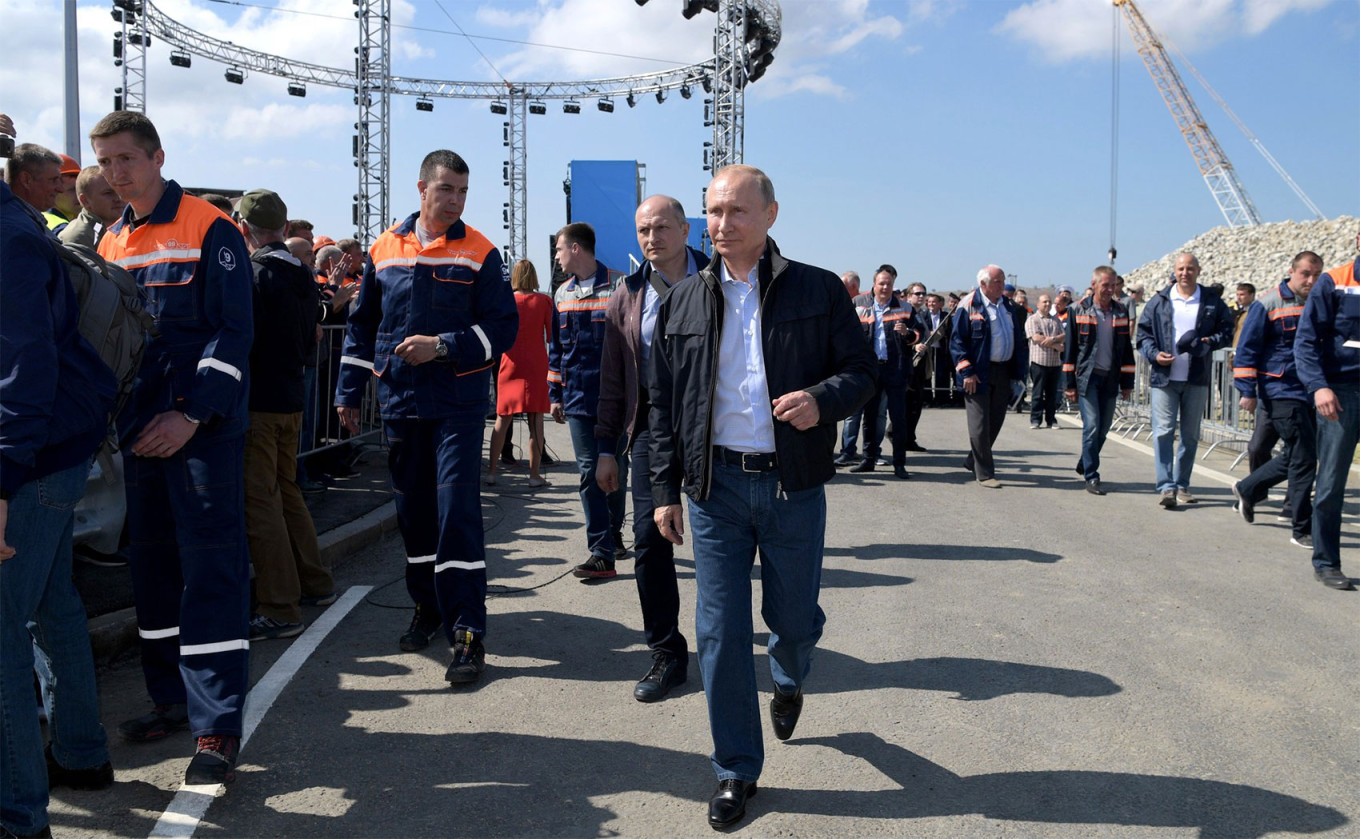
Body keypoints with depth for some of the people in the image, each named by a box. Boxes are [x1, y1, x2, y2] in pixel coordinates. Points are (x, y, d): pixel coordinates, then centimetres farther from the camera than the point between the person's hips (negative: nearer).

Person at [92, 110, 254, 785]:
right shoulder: (111, 243, 14)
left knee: (211, 569, -7)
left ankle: (218, 726, -3)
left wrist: (192, 414, -20)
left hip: (204, 428, -7)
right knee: (153, 565, 13)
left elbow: (233, 333, -12)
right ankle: (171, 698, 26)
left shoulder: (210, 231, -6)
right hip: (139, 428, 7)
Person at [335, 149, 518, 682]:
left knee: (456, 509, -10)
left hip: (458, 403, -4)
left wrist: (442, 347, -17)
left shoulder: (479, 253, -1)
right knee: (413, 510, 12)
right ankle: (427, 607, 29)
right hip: (399, 402, 4)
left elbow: (503, 327, -6)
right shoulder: (384, 250, 9)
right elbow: (362, 327, 15)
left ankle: (468, 633, -7)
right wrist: (348, 393, 12)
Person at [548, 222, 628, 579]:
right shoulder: (562, 294, 12)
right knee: (589, 472, -1)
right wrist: (555, 395, 14)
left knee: (616, 469, 8)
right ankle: (603, 552, 0)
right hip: (578, 399, 4)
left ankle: (612, 532, 31)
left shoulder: (619, 287, -5)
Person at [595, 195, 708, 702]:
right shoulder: (628, 295, 10)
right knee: (649, 541, -1)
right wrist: (607, 446, 9)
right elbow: (613, 378, 12)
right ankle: (667, 655, 12)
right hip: (652, 427, 2)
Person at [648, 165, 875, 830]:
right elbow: (663, 403, 9)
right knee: (720, 632, 3)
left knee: (794, 619, 13)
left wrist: (822, 399, -19)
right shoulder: (683, 302, 6)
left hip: (793, 484, -1)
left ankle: (789, 682, 50)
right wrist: (665, 490, 4)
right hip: (715, 484, 1)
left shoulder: (819, 291, 0)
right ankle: (736, 771, 19)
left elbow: (862, 371, 3)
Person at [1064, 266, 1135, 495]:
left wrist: (1127, 382, 10)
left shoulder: (1121, 311, 9)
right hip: (1087, 377, -4)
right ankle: (1091, 477, -3)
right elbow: (1070, 348, 1)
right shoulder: (1079, 311, 0)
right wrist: (1070, 383, -3)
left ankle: (1084, 465, 29)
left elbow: (1126, 349, 13)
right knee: (1092, 427, -9)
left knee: (1103, 429, 9)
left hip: (1110, 379, 4)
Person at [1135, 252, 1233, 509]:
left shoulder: (1212, 301, 6)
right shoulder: (1159, 301, 5)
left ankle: (1181, 485, 20)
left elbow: (1227, 331, 9)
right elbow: (1143, 332, 6)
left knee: (1190, 435, 9)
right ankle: (1166, 487, -10)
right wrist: (1154, 354, -10)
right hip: (1164, 378, -2)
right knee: (1163, 432, -10)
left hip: (1197, 380, 2)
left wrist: (1209, 342, -11)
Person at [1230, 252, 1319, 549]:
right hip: (1281, 393, -7)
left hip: (1310, 392, 7)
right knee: (1303, 458, -8)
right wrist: (1247, 391, -12)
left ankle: (1247, 490, 34)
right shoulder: (1268, 304, -7)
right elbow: (1247, 349, -8)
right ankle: (1303, 530, 0)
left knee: (1296, 457, 12)